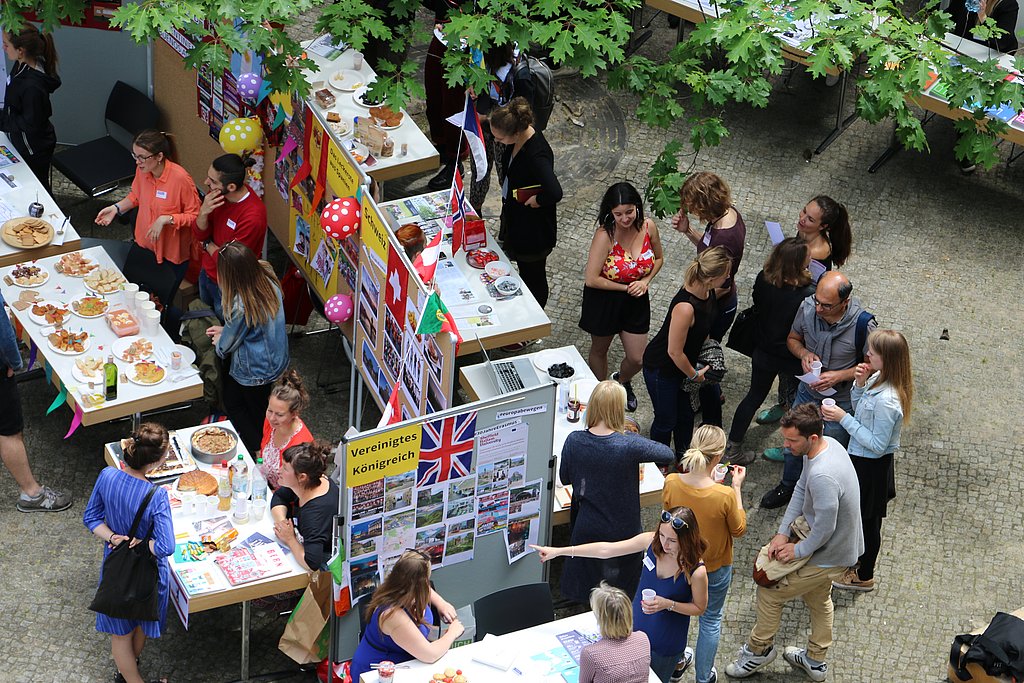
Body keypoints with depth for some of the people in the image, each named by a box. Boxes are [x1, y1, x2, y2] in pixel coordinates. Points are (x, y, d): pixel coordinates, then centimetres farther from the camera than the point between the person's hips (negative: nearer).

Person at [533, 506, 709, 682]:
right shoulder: (651, 541, -19)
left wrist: (668, 604, -29)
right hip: (636, 629, 5)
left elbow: (699, 608, -12)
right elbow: (606, 550, -13)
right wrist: (558, 551, -14)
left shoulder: (696, 571, -30)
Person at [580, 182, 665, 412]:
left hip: (636, 301, 4)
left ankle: (622, 381, 48)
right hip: (604, 300, -4)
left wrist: (645, 281, -12)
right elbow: (591, 280, -27)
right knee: (599, 350, 22)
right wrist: (626, 288, -19)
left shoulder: (648, 227, -16)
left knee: (637, 359, 14)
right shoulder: (605, 235, -29)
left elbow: (658, 258, 5)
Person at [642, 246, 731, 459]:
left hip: (683, 364, 7)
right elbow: (674, 352, -29)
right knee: (666, 420, 13)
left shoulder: (707, 292, -15)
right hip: (661, 368, -7)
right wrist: (694, 374, -13)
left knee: (686, 414, 23)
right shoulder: (685, 307, -40)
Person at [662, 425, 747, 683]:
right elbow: (739, 530, -15)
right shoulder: (725, 496, -35)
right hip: (715, 569, -3)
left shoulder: (671, 483, -26)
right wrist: (737, 487, -12)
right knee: (711, 621, 23)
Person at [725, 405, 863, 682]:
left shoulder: (822, 476, -40)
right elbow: (801, 489, 2)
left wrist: (799, 550, -14)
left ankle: (759, 650, 32)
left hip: (829, 555, -9)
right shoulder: (827, 444, -9)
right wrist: (783, 531, -2)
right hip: (842, 545, 9)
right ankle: (815, 660, 50)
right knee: (818, 598, 30)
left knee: (769, 591, 9)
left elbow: (824, 528, -32)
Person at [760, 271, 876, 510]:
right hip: (808, 391, 4)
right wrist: (804, 353, -22)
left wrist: (838, 376, -28)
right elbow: (792, 338, 0)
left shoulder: (863, 324, -31)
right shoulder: (808, 307, -21)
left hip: (842, 399, -4)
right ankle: (789, 486, 50)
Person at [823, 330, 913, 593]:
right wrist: (859, 385, -11)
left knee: (867, 520, 14)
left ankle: (864, 576, 35)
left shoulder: (886, 401, -35)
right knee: (866, 519, 28)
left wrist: (844, 418, -27)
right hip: (863, 459, 8)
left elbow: (877, 444, -28)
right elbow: (861, 409, 8)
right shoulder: (877, 379, -8)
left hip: (871, 467, -8)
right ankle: (859, 559, 50)